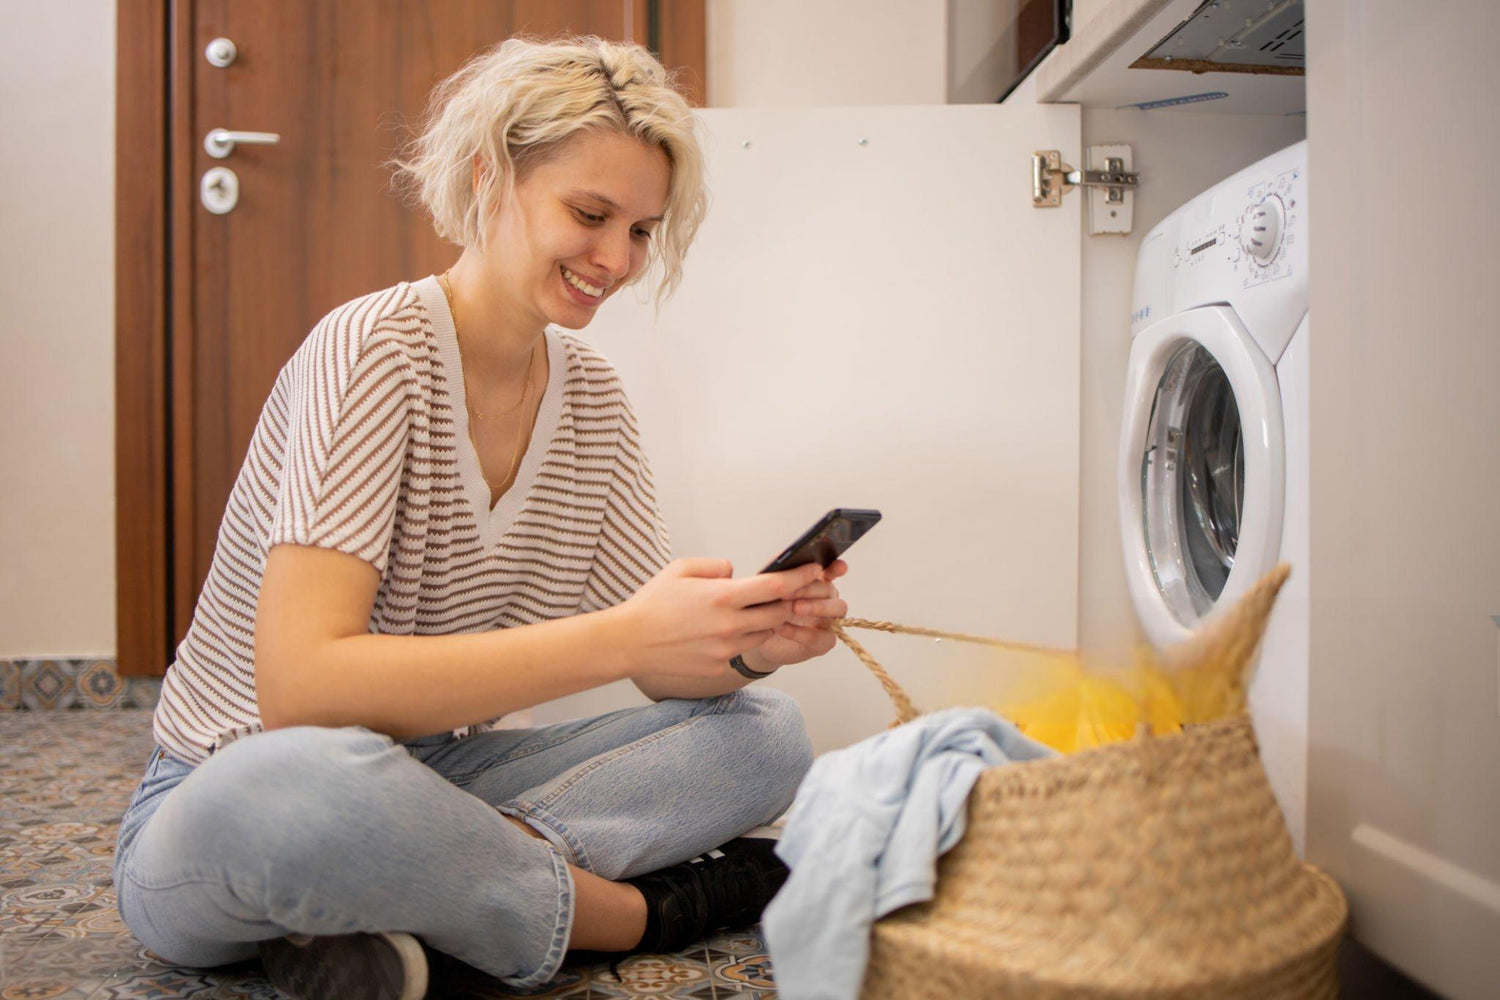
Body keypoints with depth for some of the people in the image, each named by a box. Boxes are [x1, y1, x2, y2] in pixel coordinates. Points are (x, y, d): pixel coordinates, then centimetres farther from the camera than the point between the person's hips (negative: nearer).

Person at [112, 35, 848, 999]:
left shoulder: (595, 397, 2)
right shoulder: (371, 350, -19)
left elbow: (663, 665, 0)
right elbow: (300, 684, -31)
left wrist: (753, 640, -23)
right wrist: (623, 635, -36)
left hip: (437, 777, 7)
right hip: (224, 809, -6)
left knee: (766, 731, -7)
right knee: (306, 780, -42)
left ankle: (401, 906, -19)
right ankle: (639, 912, -16)